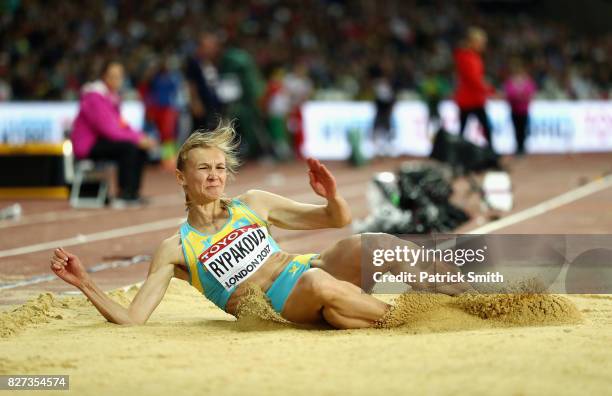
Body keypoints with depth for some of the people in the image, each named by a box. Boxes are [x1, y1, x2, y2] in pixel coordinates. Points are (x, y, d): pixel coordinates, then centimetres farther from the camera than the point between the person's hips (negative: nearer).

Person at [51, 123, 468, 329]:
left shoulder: (252, 204, 15)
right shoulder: (175, 250, 6)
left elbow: (337, 219, 19)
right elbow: (131, 320, 0)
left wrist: (331, 196, -4)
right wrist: (86, 283, -12)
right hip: (278, 308, -4)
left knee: (364, 245, -29)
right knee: (319, 286, -40)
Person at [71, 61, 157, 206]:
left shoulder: (112, 96, 9)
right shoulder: (95, 97, -19)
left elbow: (120, 125, 12)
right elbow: (108, 130, -24)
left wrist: (141, 137, -4)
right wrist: (137, 138, -21)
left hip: (101, 140, 9)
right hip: (87, 145, -9)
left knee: (141, 149, -1)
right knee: (129, 147, -26)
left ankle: (133, 193, 2)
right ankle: (124, 195, -22)